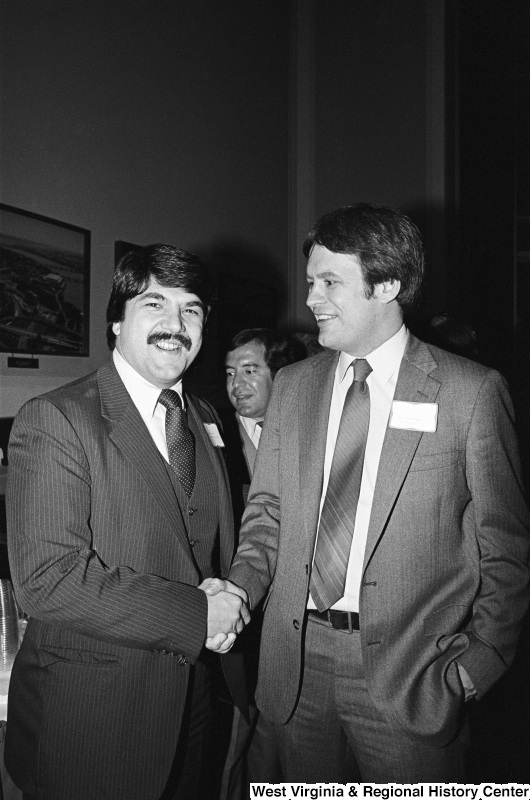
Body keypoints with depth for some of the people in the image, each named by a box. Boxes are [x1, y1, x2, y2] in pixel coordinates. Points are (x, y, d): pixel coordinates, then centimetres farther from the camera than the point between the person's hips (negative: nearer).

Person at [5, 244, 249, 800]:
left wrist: (225, 597, -6)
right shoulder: (54, 419, -17)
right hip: (88, 719, -6)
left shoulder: (204, 419, 7)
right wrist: (195, 614, -22)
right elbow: (47, 579, -24)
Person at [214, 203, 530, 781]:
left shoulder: (472, 391, -6)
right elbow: (267, 508, 11)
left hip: (410, 671, -3)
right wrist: (242, 583, -5)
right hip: (296, 662, 4)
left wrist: (482, 658, -8)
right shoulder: (291, 386, 6)